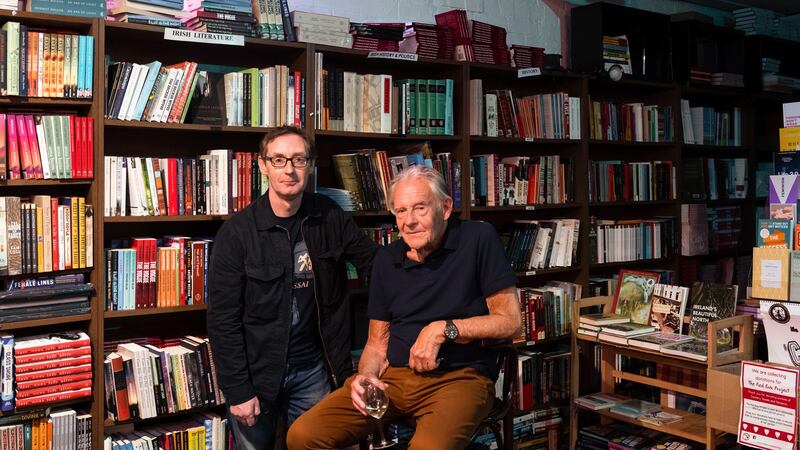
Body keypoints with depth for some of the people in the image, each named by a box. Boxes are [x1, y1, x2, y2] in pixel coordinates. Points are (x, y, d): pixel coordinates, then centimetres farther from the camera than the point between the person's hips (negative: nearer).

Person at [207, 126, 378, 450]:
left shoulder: (329, 217, -2)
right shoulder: (237, 232, -11)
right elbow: (222, 319, -10)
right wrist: (237, 391, -12)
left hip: (312, 369, 3)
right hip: (256, 372, -2)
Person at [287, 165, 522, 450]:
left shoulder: (478, 240, -4)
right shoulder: (386, 259, 11)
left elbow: (510, 321, -6)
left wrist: (443, 329, -14)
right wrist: (366, 375, -6)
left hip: (460, 376, -4)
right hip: (393, 376, 5)